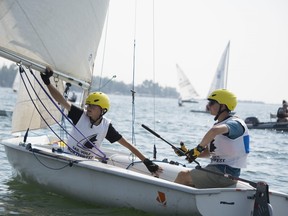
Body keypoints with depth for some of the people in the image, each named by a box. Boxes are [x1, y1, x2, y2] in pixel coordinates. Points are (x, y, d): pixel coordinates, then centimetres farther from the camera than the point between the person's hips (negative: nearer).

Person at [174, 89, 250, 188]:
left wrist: (199, 148, -29)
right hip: (215, 169, 10)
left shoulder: (235, 123, -15)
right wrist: (188, 152, 7)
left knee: (183, 175, -11)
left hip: (226, 173, -10)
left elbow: (216, 130, -38)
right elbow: (208, 152, 21)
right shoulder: (218, 124, 18)